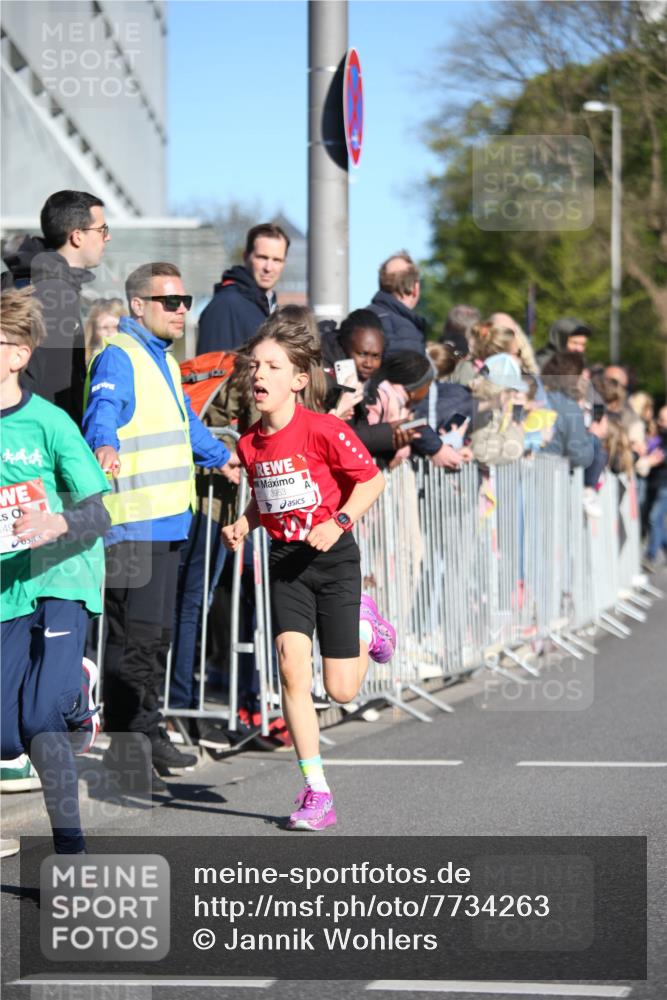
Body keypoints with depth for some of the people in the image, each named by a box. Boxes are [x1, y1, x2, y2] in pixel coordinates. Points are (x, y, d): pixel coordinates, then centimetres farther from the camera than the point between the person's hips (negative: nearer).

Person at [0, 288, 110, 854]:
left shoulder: (48, 422, -7)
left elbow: (98, 514, -7)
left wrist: (59, 522, -26)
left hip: (60, 580, -4)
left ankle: (70, 846, -3)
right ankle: (74, 691, 26)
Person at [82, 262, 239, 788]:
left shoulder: (164, 361, 20)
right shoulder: (118, 358, -11)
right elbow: (103, 406, -31)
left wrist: (219, 456, 53)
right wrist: (105, 444, -52)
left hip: (169, 522, 10)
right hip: (133, 524, -10)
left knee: (158, 635, 15)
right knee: (135, 636, -11)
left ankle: (148, 734, 25)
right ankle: (122, 753, -7)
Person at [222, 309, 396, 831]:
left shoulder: (323, 430, -16)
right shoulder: (250, 443, 1)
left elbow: (373, 479, -8)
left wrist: (339, 522, -20)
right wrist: (243, 524, -1)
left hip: (333, 558, -4)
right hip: (285, 561, 4)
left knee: (341, 690, -1)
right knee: (291, 667, -14)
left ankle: (366, 627, 34)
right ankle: (316, 793, -7)